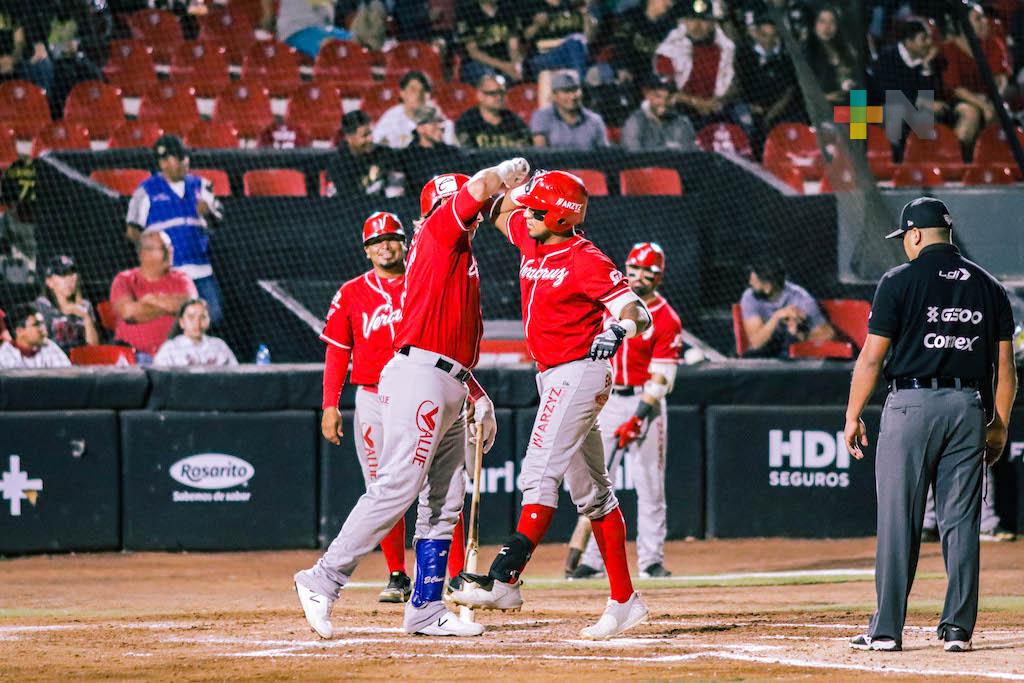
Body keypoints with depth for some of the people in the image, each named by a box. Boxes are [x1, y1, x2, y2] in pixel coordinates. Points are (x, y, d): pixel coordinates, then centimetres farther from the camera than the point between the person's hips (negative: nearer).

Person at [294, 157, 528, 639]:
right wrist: (513, 169, 8)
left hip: (449, 391, 10)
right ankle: (324, 580, -17)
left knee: (444, 504, 8)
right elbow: (483, 185, -12)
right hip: (419, 378, -10)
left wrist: (478, 396, 22)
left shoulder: (457, 257, 25)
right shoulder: (439, 231, 1)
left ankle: (426, 609, 9)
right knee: (397, 487, -17)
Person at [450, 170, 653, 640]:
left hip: (578, 372, -10)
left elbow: (637, 310, -24)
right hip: (553, 376, 10)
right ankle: (624, 599, 14)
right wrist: (522, 179, 14)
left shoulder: (584, 260, -16)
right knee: (589, 489, 11)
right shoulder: (532, 241, 8)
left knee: (540, 473, -19)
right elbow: (503, 213, 30)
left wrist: (619, 327, -43)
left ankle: (504, 579, -27)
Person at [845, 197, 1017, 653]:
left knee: (898, 520, -1)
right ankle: (958, 628, 4)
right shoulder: (988, 286, 10)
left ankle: (887, 629, -1)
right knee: (961, 522, 6)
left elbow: (872, 357, -4)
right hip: (970, 408, 4)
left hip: (912, 405, -4)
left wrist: (853, 416, 3)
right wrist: (999, 426, 16)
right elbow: (1006, 367, 9)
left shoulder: (900, 281, -3)